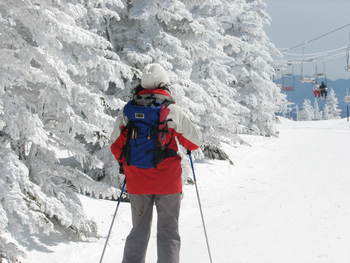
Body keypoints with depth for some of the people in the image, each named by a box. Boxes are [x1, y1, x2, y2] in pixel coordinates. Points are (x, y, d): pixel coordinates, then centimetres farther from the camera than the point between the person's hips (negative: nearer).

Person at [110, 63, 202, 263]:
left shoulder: (128, 110, 2)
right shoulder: (172, 110, -9)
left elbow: (116, 147, 8)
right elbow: (195, 141, -1)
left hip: (137, 181, 4)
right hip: (167, 182, -3)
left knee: (139, 231, 14)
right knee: (168, 232, 4)